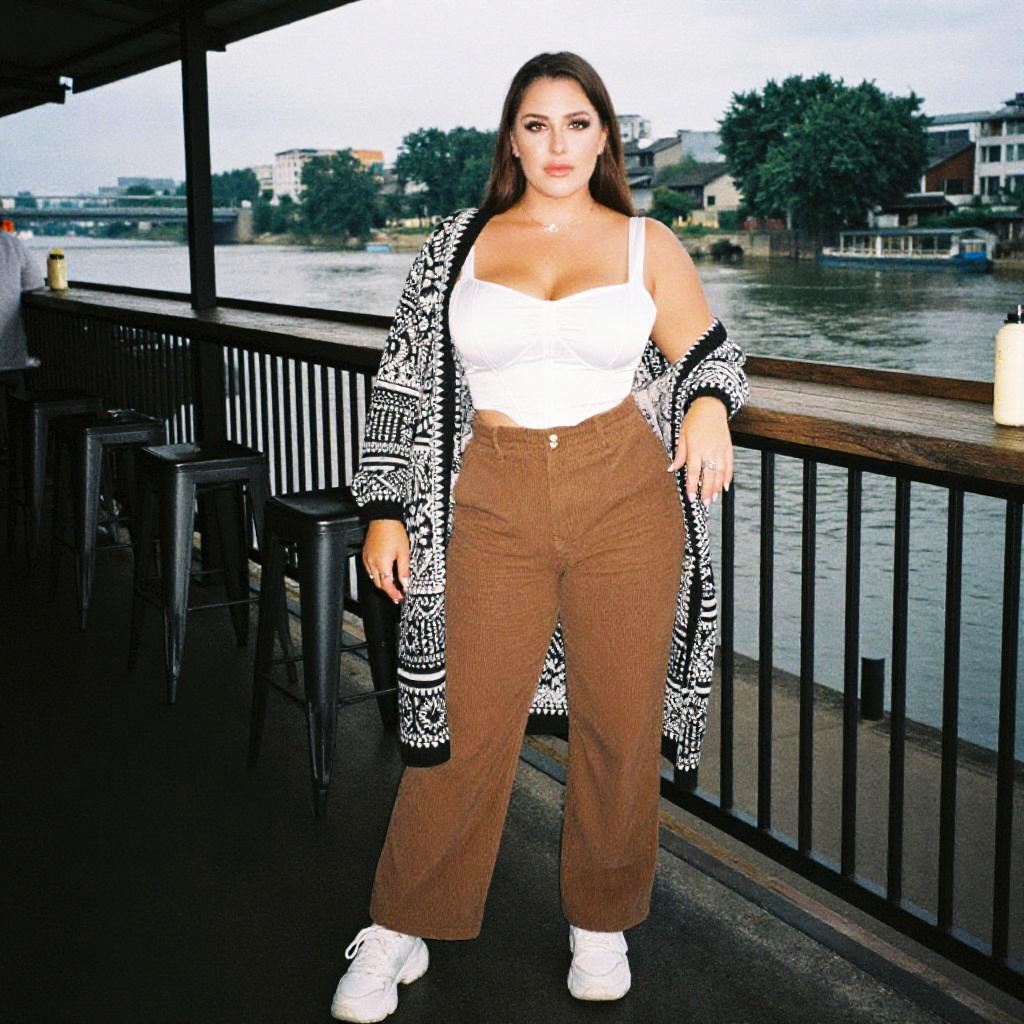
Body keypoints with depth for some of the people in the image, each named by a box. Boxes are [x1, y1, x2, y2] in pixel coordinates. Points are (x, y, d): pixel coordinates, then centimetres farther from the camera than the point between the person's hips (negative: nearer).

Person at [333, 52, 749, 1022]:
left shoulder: (648, 246, 6)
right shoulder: (460, 243, 7)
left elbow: (709, 354, 12)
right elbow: (406, 381, 8)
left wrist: (707, 405, -12)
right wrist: (385, 512, 3)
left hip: (627, 504, 0)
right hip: (496, 506, 0)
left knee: (620, 723, 7)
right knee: (465, 725, 3)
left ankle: (602, 923, 28)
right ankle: (398, 931, 20)